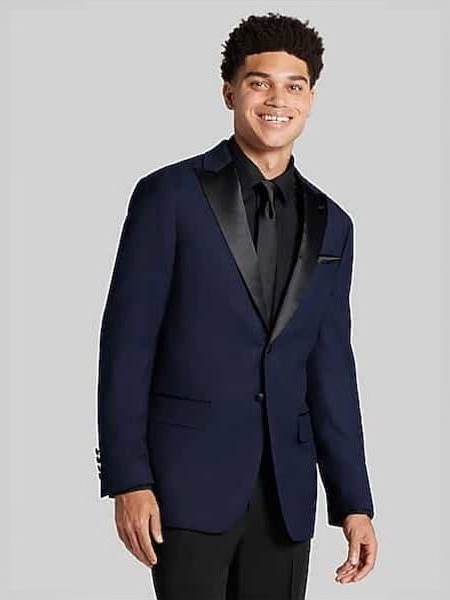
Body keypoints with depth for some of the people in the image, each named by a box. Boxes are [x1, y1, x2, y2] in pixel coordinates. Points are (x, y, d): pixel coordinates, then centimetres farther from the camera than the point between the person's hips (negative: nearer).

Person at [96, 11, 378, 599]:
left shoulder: (330, 224, 12)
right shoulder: (170, 195, -1)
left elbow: (330, 368, 13)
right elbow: (127, 342, -4)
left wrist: (353, 503, 8)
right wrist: (128, 479, -10)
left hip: (286, 493, 4)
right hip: (190, 478, -4)